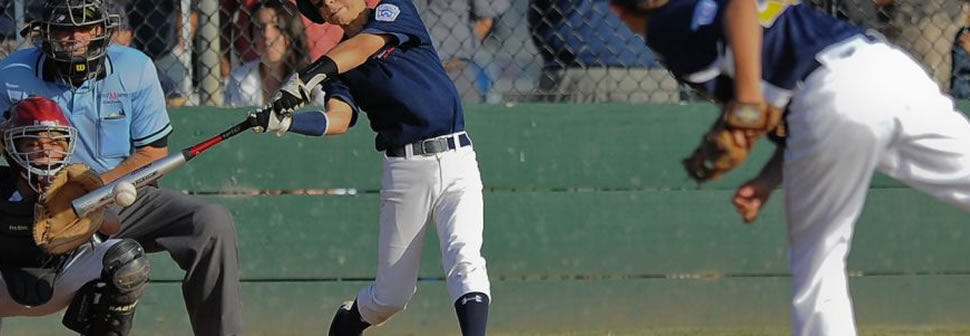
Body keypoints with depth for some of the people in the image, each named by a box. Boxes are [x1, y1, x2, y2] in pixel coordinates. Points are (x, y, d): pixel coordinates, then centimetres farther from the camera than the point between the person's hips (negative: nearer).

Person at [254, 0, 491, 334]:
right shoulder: (338, 65, 10)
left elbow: (365, 46, -16)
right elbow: (337, 121, -9)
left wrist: (311, 74, -31)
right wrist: (285, 122, -27)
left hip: (456, 160, -2)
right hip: (405, 169, 2)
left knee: (464, 259, -22)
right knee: (391, 295, 8)